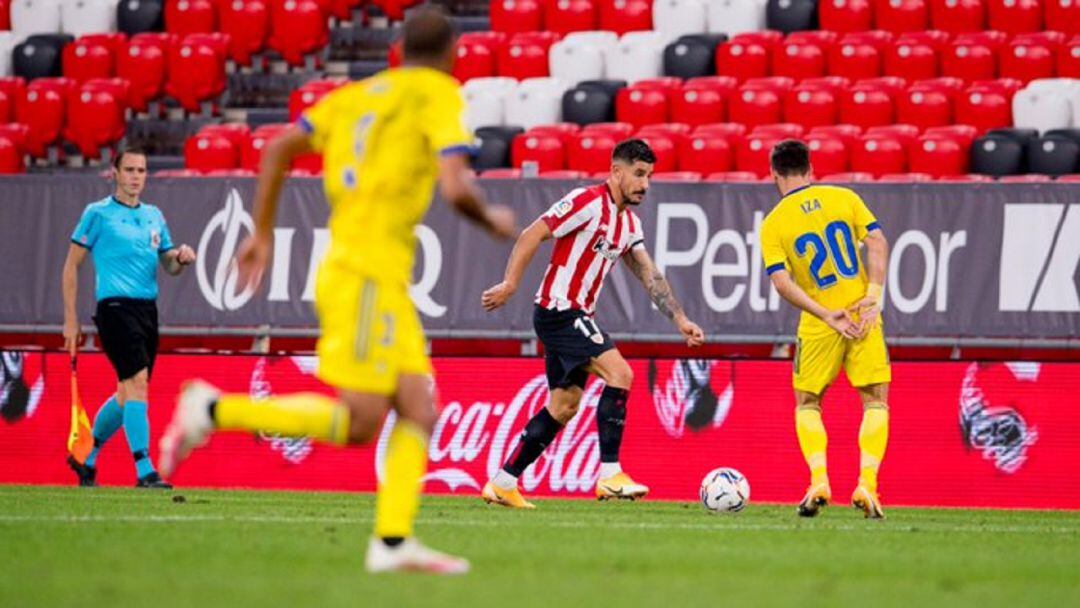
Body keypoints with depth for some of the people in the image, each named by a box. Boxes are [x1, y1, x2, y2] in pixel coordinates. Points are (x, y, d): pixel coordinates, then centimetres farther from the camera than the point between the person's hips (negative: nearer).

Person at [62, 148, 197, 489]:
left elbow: (169, 266, 22)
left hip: (147, 308, 7)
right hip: (115, 306, -7)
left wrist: (181, 259, -4)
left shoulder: (154, 216, 16)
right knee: (137, 382, -18)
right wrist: (70, 319, -3)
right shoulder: (98, 214, -1)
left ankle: (86, 458, 30)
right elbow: (72, 265, 1)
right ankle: (144, 471, -21)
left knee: (128, 394, 12)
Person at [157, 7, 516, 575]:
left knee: (418, 412, 4)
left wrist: (262, 234, 17)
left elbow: (280, 148, 12)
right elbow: (455, 187, -15)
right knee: (357, 422, -11)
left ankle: (393, 541, -5)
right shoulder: (439, 94, -3)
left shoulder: (356, 95, 18)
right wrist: (492, 220, 5)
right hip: (367, 273, -8)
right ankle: (214, 410, -11)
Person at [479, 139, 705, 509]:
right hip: (559, 310, -10)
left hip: (577, 317, 10)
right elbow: (532, 235, -16)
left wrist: (680, 320, 7)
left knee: (565, 405, 10)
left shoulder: (629, 222, 13)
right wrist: (510, 284, -22)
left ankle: (503, 484, 16)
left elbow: (650, 277, 15)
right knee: (619, 374, -19)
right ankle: (609, 475, -19)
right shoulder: (588, 202, -14)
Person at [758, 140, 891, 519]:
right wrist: (873, 296, -7)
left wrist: (826, 315, -11)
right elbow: (877, 242, -4)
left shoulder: (773, 224, -1)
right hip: (863, 316, 1)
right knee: (876, 401, 8)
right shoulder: (844, 198, 4)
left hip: (818, 326, -1)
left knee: (807, 404, 16)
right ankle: (866, 485, -6)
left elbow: (781, 281, -10)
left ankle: (819, 481, -1)